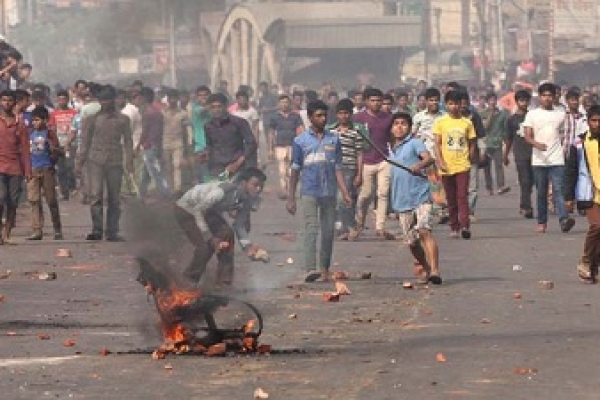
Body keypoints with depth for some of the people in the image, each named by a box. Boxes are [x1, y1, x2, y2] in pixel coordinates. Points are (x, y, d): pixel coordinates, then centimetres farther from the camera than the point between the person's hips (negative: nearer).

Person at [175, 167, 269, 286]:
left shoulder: (248, 199, -13)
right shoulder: (224, 191, -38)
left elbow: (239, 225, -5)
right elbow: (198, 211, -32)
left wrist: (248, 246, -21)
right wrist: (210, 238, -31)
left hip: (207, 211, 8)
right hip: (186, 209, -8)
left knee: (227, 234, -8)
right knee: (205, 245, -18)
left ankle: (225, 279, 3)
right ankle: (189, 279, 2)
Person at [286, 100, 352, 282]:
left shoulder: (333, 140, 9)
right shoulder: (300, 141, 4)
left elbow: (338, 169, 9)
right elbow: (295, 170, 7)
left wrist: (345, 193, 0)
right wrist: (291, 198, 4)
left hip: (329, 193, 3)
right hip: (309, 192, -3)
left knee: (328, 232, 6)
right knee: (311, 229, -14)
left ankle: (325, 270, 15)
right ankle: (310, 269, -25)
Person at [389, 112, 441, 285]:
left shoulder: (414, 143, -2)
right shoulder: (392, 149, 17)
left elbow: (429, 158, -21)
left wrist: (419, 165, -40)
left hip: (420, 197, -7)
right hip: (402, 202, 7)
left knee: (424, 231, -22)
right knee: (411, 241, 8)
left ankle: (435, 270, -30)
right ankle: (427, 270, 26)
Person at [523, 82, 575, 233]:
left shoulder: (561, 114, 9)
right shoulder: (532, 115, 5)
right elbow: (527, 136, -2)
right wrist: (537, 144, -22)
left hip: (557, 160, 0)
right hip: (539, 160, 1)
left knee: (558, 190, -14)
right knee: (541, 193, 6)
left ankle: (564, 220, -26)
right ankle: (542, 222, 16)